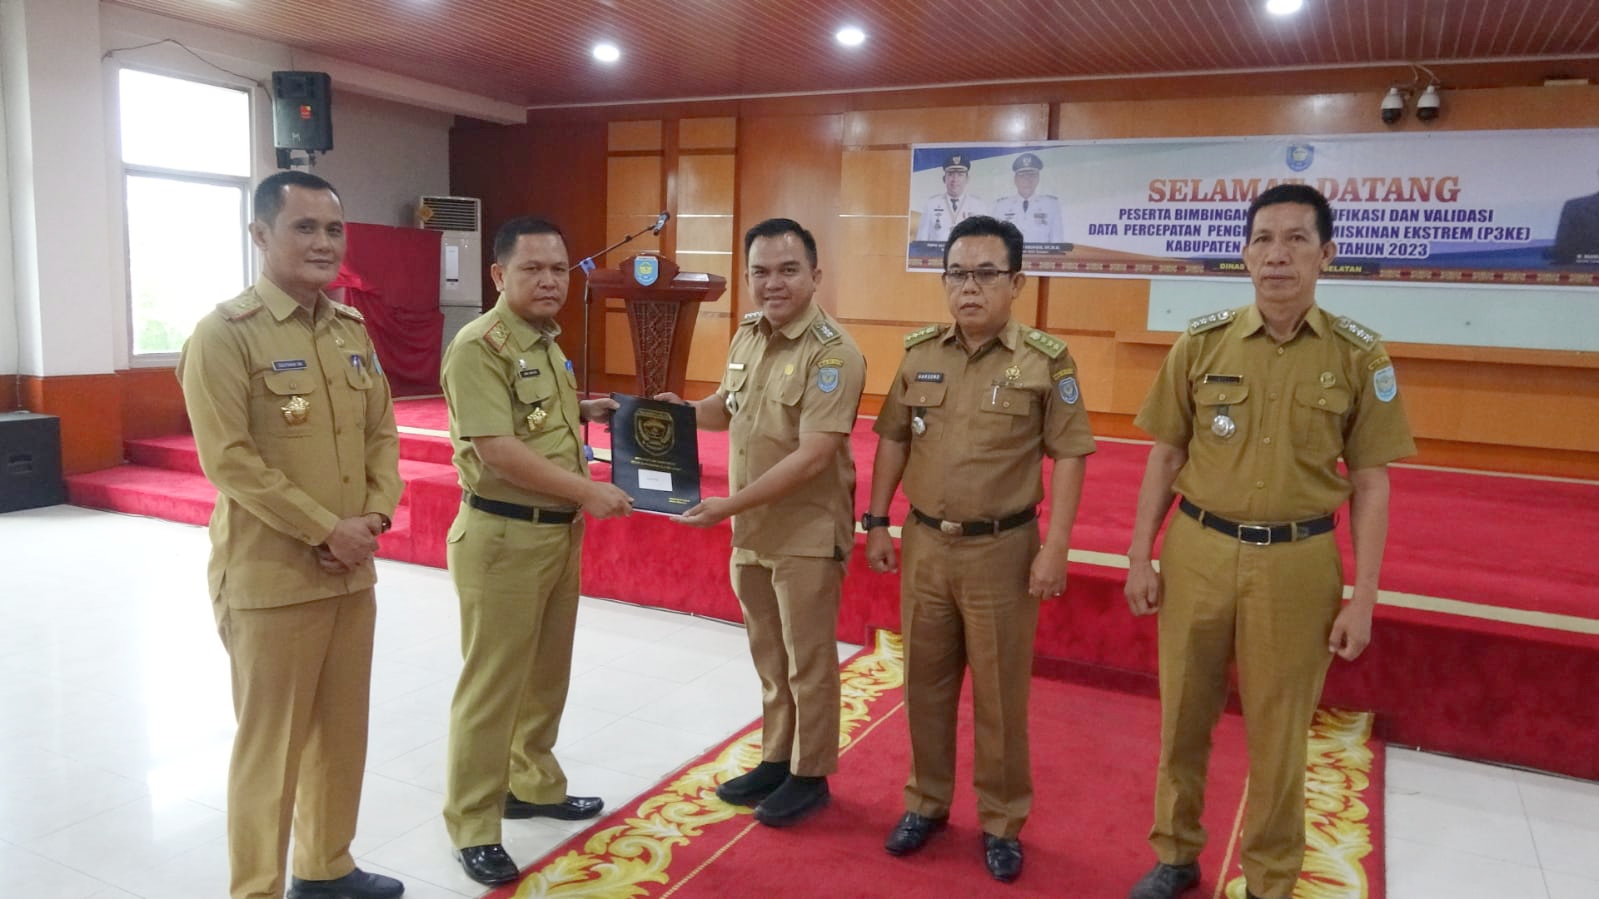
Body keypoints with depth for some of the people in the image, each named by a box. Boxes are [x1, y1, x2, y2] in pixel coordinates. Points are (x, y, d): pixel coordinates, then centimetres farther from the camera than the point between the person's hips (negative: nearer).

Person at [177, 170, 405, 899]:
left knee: (343, 732, 17)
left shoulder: (352, 331, 9)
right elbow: (230, 462, -16)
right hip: (270, 578, -6)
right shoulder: (224, 334, -11)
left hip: (353, 572, 7)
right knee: (269, 745, 4)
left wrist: (374, 516, -4)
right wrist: (328, 530, -17)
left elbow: (382, 433, 12)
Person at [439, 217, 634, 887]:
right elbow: (499, 450, -24)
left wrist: (586, 411, 8)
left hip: (560, 531, 9)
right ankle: (472, 827, 17)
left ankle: (534, 785, 38)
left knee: (546, 675, 20)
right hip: (503, 536, -9)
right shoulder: (479, 346, -17)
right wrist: (586, 491, -22)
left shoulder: (546, 341, 11)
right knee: (492, 686, 2)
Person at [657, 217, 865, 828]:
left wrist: (729, 504, -24)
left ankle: (810, 776, 26)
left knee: (808, 662, 8)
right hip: (752, 529, 7)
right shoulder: (748, 335, 5)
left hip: (807, 534, -7)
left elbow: (812, 457, -24)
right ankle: (776, 761, 37)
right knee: (770, 659, 20)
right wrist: (681, 410, 0)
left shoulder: (833, 353, -18)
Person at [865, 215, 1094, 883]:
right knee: (925, 682, 15)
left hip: (1002, 549, -3)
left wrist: (1055, 548, -12)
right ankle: (926, 801, 34)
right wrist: (876, 522, 7)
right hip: (924, 543, 4)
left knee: (1000, 692, 9)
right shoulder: (919, 352, 3)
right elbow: (893, 441, 10)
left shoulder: (1046, 360, -8)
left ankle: (1002, 822, 26)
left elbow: (1068, 455, -7)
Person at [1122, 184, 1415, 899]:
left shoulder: (1359, 356, -3)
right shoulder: (1201, 342, -1)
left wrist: (1363, 598, -3)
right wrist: (1139, 557, 2)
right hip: (1197, 552, 1)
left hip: (1297, 563, -1)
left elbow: (1370, 484, 0)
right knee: (1183, 716, 14)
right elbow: (1165, 457, 5)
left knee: (1278, 732, 11)